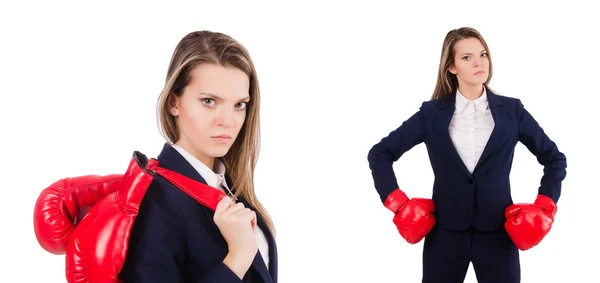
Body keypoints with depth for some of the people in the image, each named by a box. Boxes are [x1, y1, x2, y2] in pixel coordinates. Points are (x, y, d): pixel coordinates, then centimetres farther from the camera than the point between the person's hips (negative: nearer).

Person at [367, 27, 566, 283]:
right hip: (445, 232, 0)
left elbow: (555, 158, 10)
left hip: (497, 233, 0)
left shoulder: (511, 110, 1)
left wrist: (543, 208, 1)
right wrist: (399, 204, -4)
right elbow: (379, 153, 4)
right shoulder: (432, 113, -1)